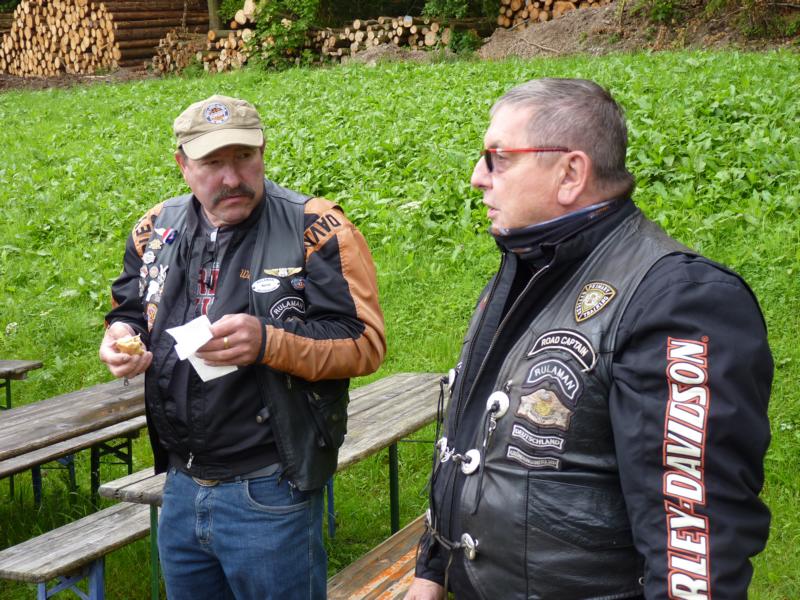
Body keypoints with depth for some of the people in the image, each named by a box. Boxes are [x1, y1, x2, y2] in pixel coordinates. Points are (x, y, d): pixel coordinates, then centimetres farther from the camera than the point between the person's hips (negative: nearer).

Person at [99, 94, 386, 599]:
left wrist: (268, 342, -28)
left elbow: (365, 342, -15)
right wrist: (123, 336, -3)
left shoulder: (316, 230, -12)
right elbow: (131, 312, 21)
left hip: (269, 495, -5)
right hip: (181, 488, 6)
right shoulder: (156, 231, 5)